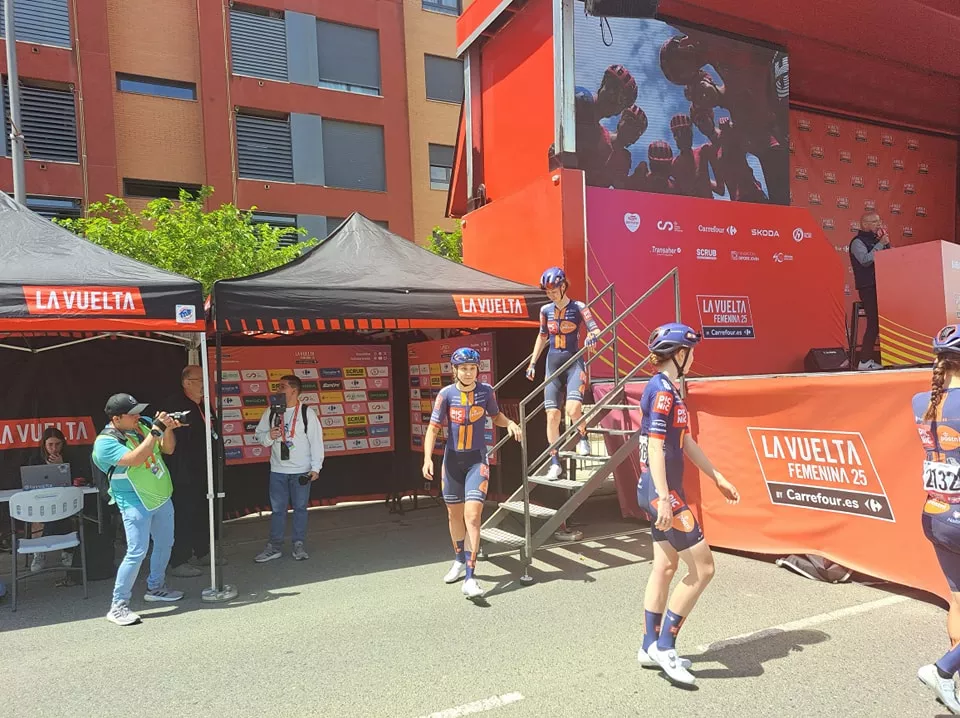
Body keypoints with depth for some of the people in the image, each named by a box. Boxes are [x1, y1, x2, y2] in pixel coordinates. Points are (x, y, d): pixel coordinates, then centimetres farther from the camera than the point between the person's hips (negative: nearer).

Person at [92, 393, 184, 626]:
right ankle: (118, 606, 0)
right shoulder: (105, 443, -19)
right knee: (137, 552, -12)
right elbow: (135, 459, -32)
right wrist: (156, 430, -31)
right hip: (136, 503, -7)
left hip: (162, 497, 7)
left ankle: (155, 588, 37)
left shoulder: (143, 425, 0)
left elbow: (168, 449, 3)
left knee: (164, 545, 18)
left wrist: (168, 428, -15)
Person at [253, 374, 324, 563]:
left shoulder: (307, 413, -8)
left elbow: (316, 441, -7)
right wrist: (269, 436, -11)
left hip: (301, 470, -3)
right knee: (277, 508, 8)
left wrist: (316, 468, -9)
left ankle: (298, 545, 18)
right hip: (277, 470, 3)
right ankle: (274, 546, 17)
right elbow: (259, 434, 13)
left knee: (300, 507, 7)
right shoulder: (271, 412, 2)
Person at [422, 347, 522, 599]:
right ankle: (459, 560, 39)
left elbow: (496, 415, 14)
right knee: (454, 514, 15)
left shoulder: (486, 391, -5)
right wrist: (428, 458, -19)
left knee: (472, 515, -14)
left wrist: (510, 423, -7)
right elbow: (433, 427, -8)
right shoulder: (447, 394, -8)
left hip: (477, 459, -1)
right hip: (452, 460, 1)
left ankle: (470, 577, -11)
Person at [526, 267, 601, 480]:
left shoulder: (578, 307, -4)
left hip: (574, 363, -4)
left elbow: (595, 329, -13)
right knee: (552, 414, -1)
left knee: (573, 409, -23)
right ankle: (555, 463, 8)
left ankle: (582, 437, 10)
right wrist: (533, 362, 18)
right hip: (553, 364, 4)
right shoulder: (546, 310, 7)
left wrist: (593, 336, -36)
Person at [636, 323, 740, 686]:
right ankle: (664, 646, 5)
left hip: (659, 492, 10)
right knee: (702, 568, -4)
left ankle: (650, 647, 24)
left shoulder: (667, 390, 15)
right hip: (661, 492, -10)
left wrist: (718, 478, 22)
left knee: (665, 567, 15)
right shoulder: (662, 391, -16)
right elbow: (655, 448, -22)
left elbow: (686, 443, 20)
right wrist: (664, 499, -26)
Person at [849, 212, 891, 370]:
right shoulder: (857, 242, -3)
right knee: (874, 322, -14)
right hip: (868, 287, -8)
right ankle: (865, 361, -11)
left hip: (881, 285, 8)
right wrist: (880, 244, -15)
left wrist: (886, 242, 7)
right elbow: (865, 260, -19)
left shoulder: (876, 240, 20)